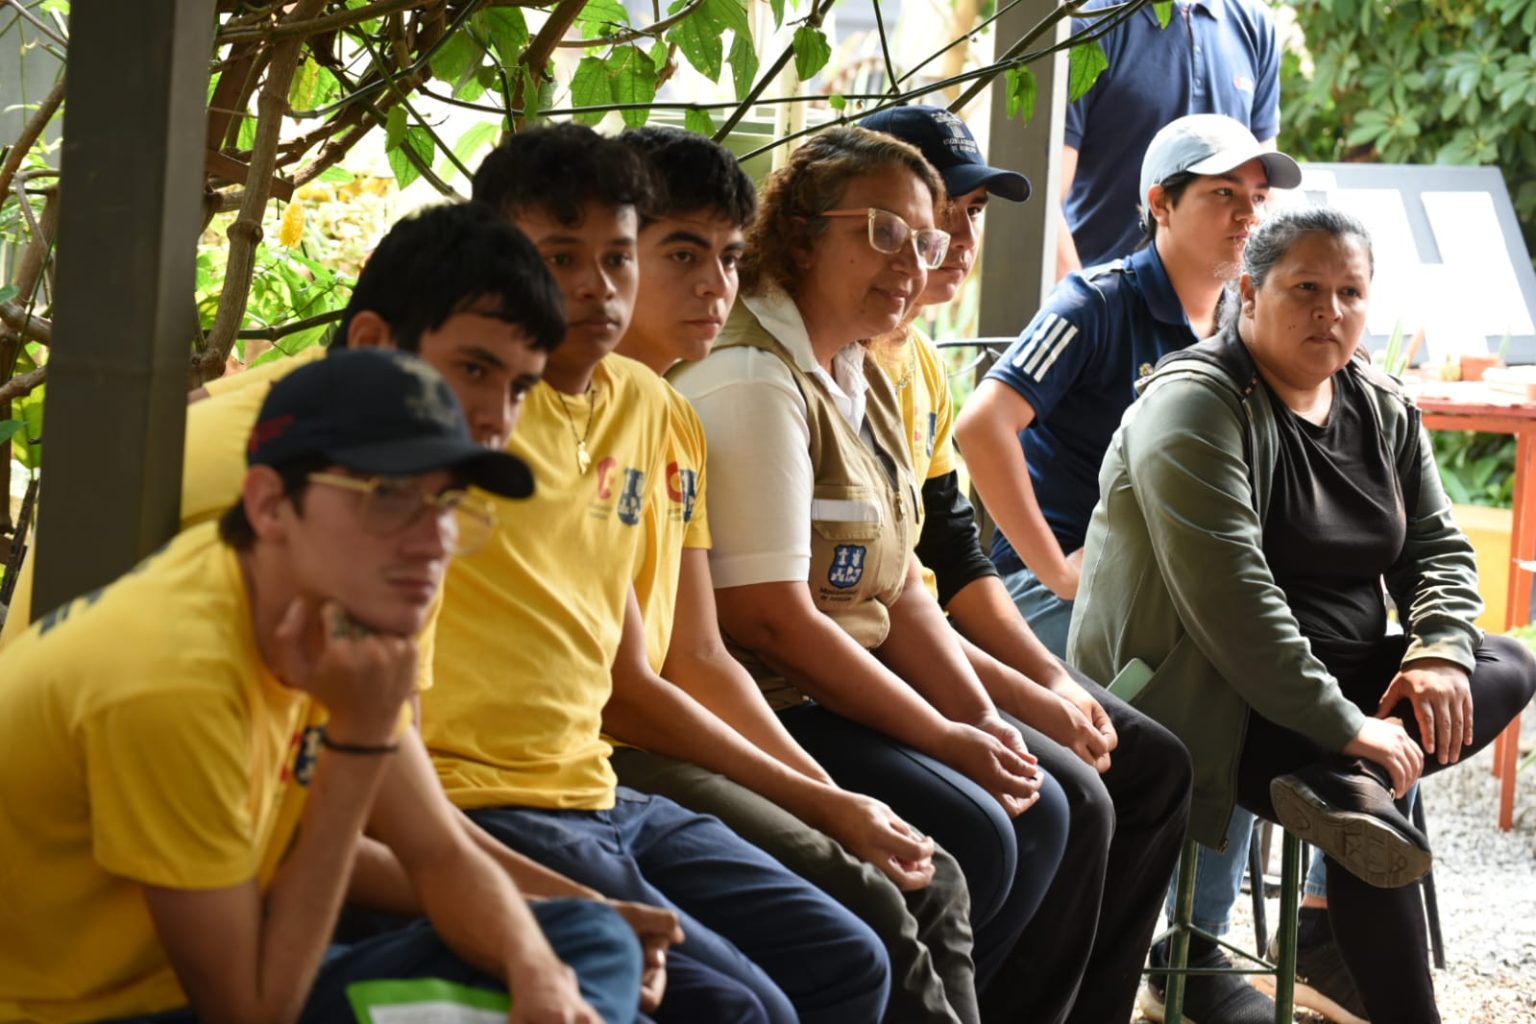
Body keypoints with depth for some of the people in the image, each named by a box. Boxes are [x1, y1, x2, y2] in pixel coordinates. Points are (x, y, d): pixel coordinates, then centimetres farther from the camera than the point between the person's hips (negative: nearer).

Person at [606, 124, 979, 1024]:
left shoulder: (679, 425, 16)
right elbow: (620, 683, -16)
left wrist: (833, 798, 2)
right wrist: (815, 802, -14)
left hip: (659, 737, 10)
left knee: (932, 885, 3)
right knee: (866, 907, -21)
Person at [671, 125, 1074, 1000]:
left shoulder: (863, 379, 13)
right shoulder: (752, 378, -18)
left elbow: (900, 591, 14)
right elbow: (768, 617, -23)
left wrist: (984, 721, -1)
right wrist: (944, 739, -17)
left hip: (841, 691, 10)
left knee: (1042, 811, 6)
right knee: (969, 838, -19)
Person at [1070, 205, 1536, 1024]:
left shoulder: (1384, 411, 10)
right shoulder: (1196, 405, -15)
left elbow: (1438, 548, 11)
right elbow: (1228, 595, -25)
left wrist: (1438, 651, -12)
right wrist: (1343, 728, -28)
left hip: (1343, 682, 8)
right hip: (1214, 702, -8)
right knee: (1376, 833, -27)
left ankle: (1348, 786, -31)